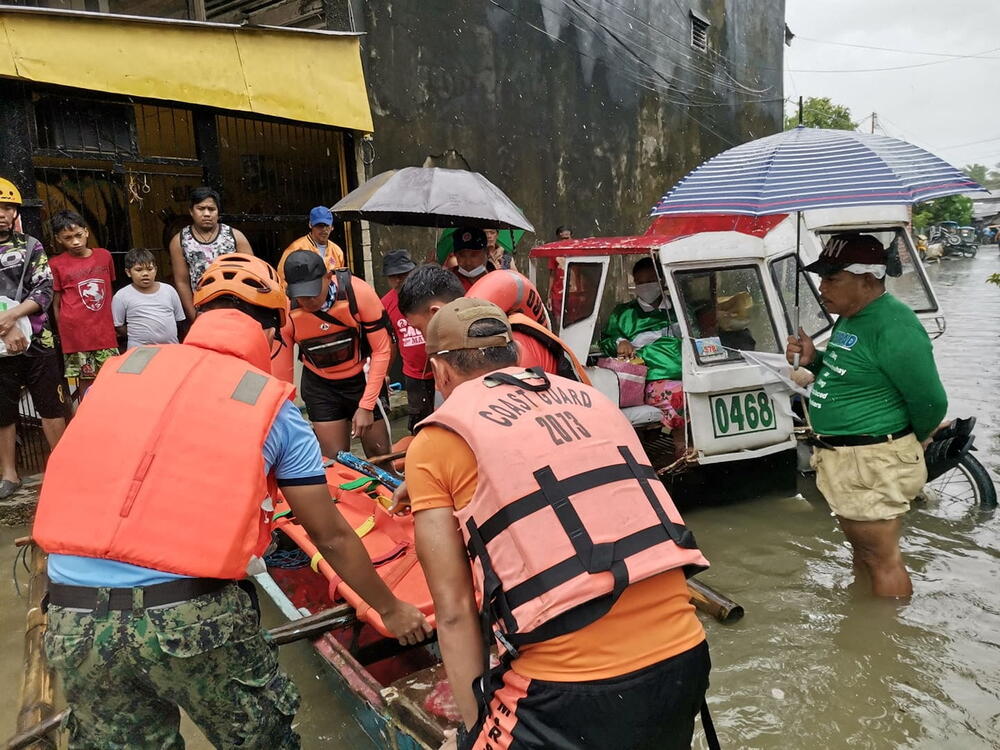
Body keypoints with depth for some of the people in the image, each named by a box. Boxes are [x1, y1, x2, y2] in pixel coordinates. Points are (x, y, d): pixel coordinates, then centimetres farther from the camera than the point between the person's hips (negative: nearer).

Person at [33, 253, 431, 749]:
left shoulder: (121, 368, 10)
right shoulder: (273, 405, 3)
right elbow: (331, 537, 7)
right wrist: (390, 609, 23)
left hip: (71, 620, 4)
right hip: (192, 616, -3)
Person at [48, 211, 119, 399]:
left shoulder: (104, 256, 5)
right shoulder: (56, 264, -3)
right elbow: (55, 304, 2)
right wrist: (62, 334, 0)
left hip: (105, 332, 3)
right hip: (76, 333, -3)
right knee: (86, 382, 4)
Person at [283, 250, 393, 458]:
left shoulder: (358, 293, -27)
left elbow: (382, 350, -18)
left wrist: (366, 406, -19)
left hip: (363, 376, -1)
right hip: (319, 385, 1)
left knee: (380, 453, 6)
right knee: (334, 460, 0)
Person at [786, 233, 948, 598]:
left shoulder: (893, 328, -23)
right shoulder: (851, 319, 8)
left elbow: (931, 403, -20)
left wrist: (904, 446, -2)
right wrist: (813, 359, 1)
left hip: (870, 463, -11)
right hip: (842, 458, 11)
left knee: (882, 560, 3)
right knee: (861, 551, 26)